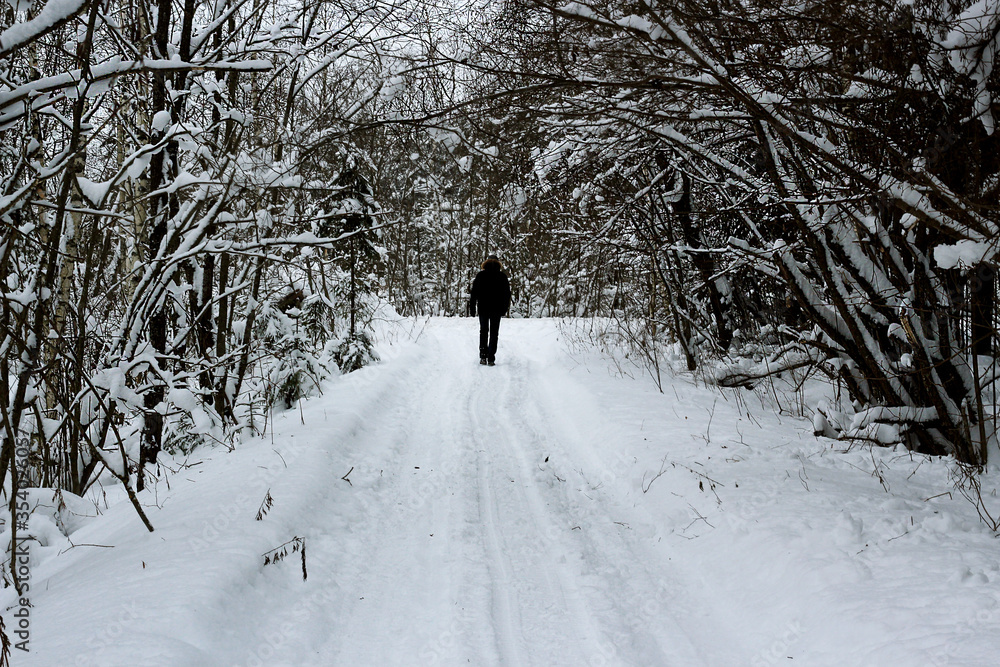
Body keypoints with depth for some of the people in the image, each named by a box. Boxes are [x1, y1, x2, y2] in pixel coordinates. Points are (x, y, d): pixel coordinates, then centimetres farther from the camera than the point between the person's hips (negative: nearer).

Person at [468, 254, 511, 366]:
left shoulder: (480, 275, 1)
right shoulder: (502, 276, 2)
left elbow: (474, 294, 0)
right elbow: (507, 294, 3)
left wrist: (472, 310, 4)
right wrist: (504, 309, 11)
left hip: (483, 308, 1)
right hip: (497, 309, 0)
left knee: (483, 332, 13)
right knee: (494, 333, 4)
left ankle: (483, 356, 3)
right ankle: (491, 358, -3)